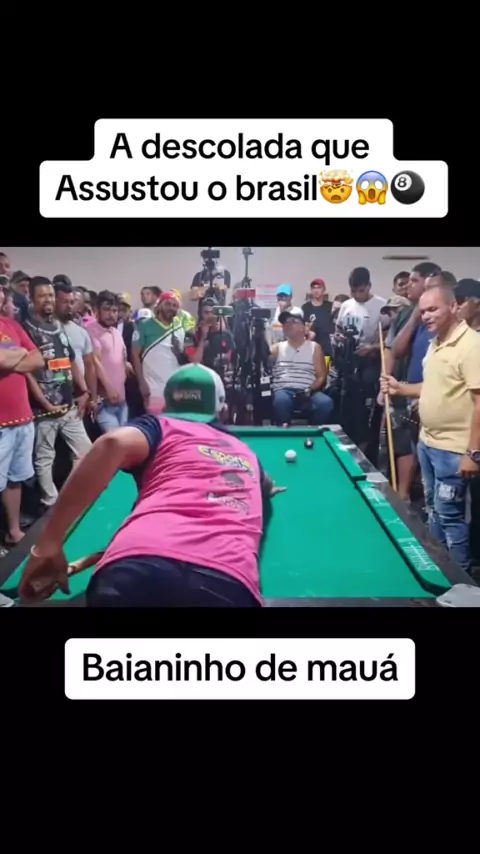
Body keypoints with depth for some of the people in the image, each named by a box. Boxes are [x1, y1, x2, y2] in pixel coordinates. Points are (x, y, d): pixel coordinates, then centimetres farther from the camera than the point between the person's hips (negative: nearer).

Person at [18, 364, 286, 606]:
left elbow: (115, 443, -2)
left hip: (138, 567, -2)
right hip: (233, 585, 3)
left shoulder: (161, 426, 22)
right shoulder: (248, 454, 37)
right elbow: (268, 487, 62)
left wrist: (48, 544, -1)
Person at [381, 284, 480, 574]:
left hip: (453, 449, -9)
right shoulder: (436, 344, 10)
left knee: (450, 514, 0)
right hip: (428, 442, 9)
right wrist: (400, 388, 7)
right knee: (434, 509, 19)